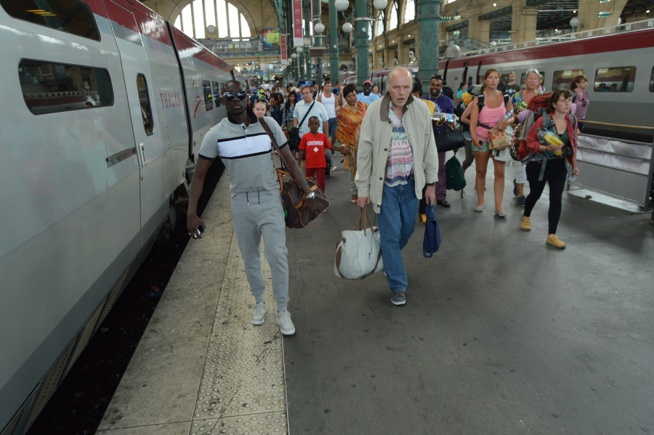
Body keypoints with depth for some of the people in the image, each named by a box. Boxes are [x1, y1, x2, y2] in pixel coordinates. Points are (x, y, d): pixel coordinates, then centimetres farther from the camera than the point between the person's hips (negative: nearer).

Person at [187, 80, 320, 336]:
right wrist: (191, 213, -8)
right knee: (250, 258, 14)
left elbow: (289, 161, 1)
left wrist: (308, 193, -2)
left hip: (270, 200, -1)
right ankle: (259, 302, 37)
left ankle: (283, 310, 13)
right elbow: (199, 175, -1)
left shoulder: (268, 124, -5)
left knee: (277, 254, -6)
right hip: (241, 204, 1)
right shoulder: (216, 135, -5)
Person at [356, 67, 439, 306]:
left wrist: (431, 183, 4)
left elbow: (430, 148, 4)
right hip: (386, 184, -3)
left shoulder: (421, 110, -3)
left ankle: (388, 258, 47)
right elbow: (364, 152, -7)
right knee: (391, 235, 1)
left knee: (407, 230, 16)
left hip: (411, 183, 3)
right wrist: (363, 189, -6)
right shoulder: (375, 111, -11)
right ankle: (398, 286, 16)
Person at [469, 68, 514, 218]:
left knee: (500, 173, -3)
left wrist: (507, 122, -15)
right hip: (481, 138, -1)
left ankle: (498, 206, 0)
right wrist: (474, 137, -25)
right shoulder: (478, 99, -4)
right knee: (481, 171, 8)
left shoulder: (505, 97, 4)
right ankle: (480, 202, 20)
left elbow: (512, 116, 8)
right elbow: (473, 122, -10)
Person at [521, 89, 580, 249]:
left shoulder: (571, 122, 1)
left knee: (556, 199, -6)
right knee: (535, 194, 15)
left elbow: (573, 144, 12)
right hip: (539, 164, -3)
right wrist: (547, 148, -27)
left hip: (559, 166, 3)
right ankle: (526, 217, 46)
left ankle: (552, 235, 0)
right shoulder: (543, 120, -15)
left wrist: (574, 164, 13)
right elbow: (530, 141, -13)